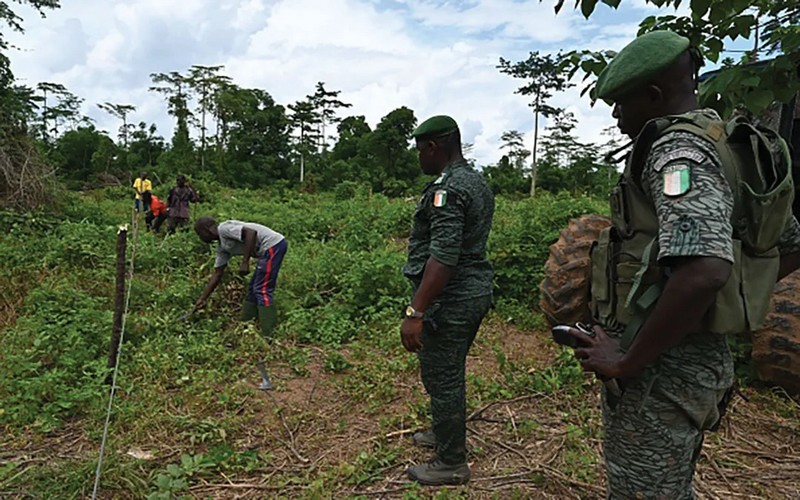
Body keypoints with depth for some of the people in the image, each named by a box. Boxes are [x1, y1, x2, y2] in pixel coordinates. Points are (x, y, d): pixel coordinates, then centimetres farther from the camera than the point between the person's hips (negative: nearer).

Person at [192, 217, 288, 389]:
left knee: (262, 291, -11)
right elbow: (217, 274, 23)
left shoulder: (224, 229, -9)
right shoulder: (222, 246, 18)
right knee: (253, 289, 17)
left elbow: (251, 232, -24)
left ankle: (270, 338, -10)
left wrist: (245, 262, -21)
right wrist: (202, 299, 26)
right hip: (266, 251, 10)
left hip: (273, 244, -10)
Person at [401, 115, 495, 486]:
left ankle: (451, 463, 20)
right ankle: (446, 434, 42)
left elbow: (443, 258, -28)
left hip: (450, 299, -10)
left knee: (441, 378, 4)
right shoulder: (478, 182, 12)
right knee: (450, 373, 23)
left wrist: (415, 312, -27)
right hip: (475, 291, 10)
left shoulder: (447, 189, -20)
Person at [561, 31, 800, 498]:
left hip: (660, 366, -10)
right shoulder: (725, 149, 12)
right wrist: (731, 300, 18)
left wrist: (627, 360, -23)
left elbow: (705, 270, -33)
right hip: (703, 355, 10)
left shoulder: (678, 151, -18)